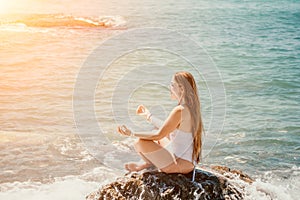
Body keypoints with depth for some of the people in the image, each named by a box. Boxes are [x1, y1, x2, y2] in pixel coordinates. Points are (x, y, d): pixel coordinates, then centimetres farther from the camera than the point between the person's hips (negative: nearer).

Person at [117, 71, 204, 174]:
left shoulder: (179, 111, -21)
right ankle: (148, 163, 18)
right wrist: (148, 115, 27)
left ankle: (149, 164, 14)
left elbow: (158, 135, -16)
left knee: (140, 142, -12)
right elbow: (165, 128, 16)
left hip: (180, 164, -10)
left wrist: (132, 134, -10)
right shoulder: (191, 108, 7)